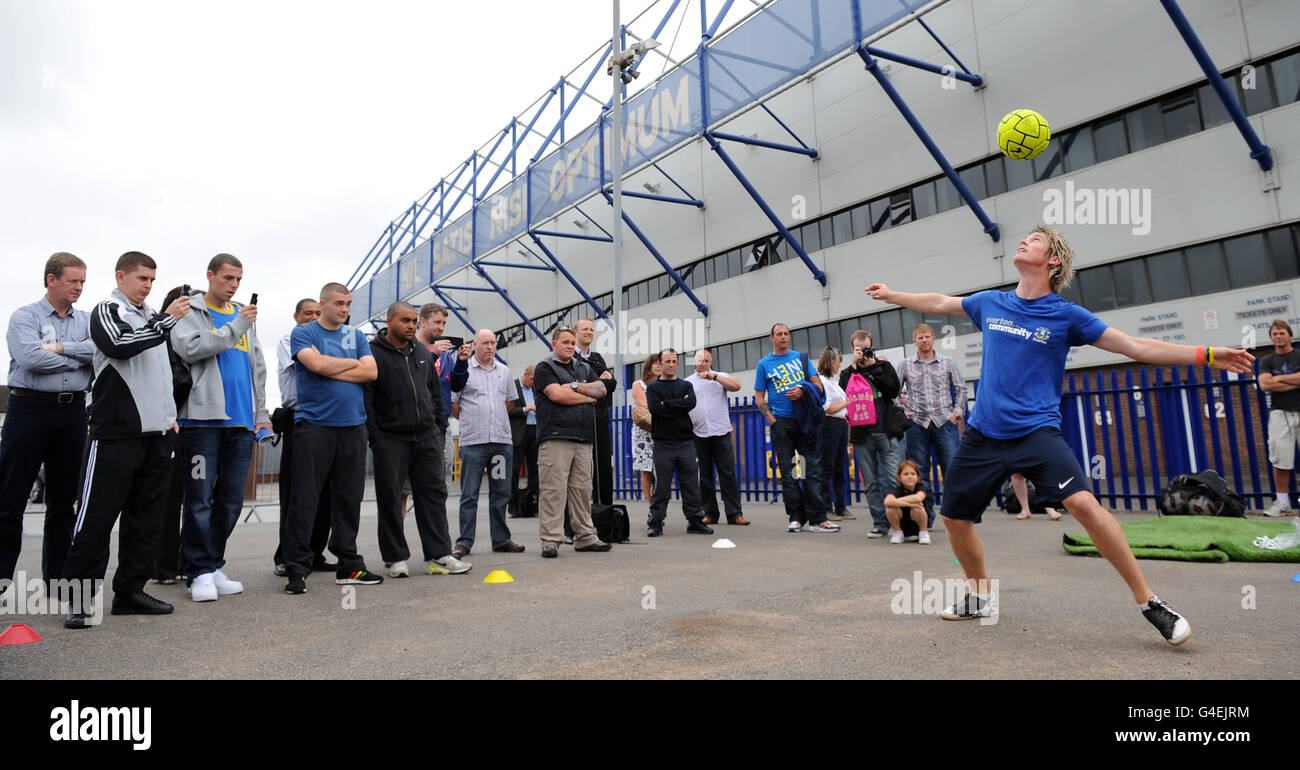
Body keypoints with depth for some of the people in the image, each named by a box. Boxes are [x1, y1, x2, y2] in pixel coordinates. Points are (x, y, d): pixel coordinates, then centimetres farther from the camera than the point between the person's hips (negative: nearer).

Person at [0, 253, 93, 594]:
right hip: (29, 409, -4)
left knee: (64, 501, 9)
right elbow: (30, 357, -16)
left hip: (73, 412, 4)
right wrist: (78, 360, -6)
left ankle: (56, 577, 18)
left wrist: (60, 347, -12)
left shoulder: (87, 320, 13)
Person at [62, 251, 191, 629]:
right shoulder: (107, 311, 1)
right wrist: (166, 319, -20)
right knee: (97, 516, -5)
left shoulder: (151, 317, 21)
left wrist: (169, 414, 20)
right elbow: (120, 346, -20)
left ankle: (130, 591, 17)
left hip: (157, 434, 7)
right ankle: (79, 598, 3)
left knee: (146, 517, 9)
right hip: (116, 432, -7)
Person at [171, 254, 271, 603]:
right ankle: (200, 572, 4)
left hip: (241, 422, 5)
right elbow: (189, 348, -14)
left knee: (231, 501, 8)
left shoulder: (244, 316, 20)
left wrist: (261, 413, 15)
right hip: (204, 417, -5)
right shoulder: (189, 311, 5)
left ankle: (214, 567, 19)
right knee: (200, 500, -3)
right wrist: (234, 328, -14)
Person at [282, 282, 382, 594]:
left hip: (353, 426, 4)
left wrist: (330, 369, -6)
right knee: (305, 498, -4)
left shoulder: (356, 336, 15)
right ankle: (296, 569, 4)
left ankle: (349, 565, 15)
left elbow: (371, 372, 1)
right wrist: (353, 363, 0)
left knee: (349, 498, 7)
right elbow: (317, 364, -15)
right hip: (314, 425, -4)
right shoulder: (303, 332, 4)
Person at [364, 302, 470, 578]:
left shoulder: (422, 352, 14)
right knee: (390, 499, 3)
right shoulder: (374, 353, -4)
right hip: (390, 440, -5)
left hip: (427, 437, 5)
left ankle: (438, 555, 8)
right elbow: (365, 399, -9)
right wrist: (375, 437, -13)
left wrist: (439, 425, 12)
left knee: (434, 493, 3)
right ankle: (396, 558, 14)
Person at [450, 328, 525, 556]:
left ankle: (501, 540, 18)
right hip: (473, 442, -4)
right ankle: (464, 542, 6)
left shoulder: (504, 370, 14)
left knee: (501, 493, 9)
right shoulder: (463, 369, 1)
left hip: (502, 440, 4)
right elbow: (452, 402, 2)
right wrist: (469, 420, 5)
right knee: (469, 495, -1)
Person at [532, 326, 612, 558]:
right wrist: (587, 397, 1)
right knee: (554, 490, -7)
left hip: (583, 438, 5)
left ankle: (585, 536, 14)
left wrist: (574, 386, -4)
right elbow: (557, 395, -11)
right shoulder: (544, 367, 4)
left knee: (582, 488, 7)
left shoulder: (584, 368, 22)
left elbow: (601, 389, 7)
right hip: (555, 437, -5)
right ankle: (551, 540, -2)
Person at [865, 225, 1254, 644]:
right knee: (954, 516, 5)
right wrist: (891, 295, 31)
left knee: (1083, 502, -25)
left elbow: (1136, 346, 1)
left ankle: (1149, 602, -7)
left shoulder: (1066, 315, -1)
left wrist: (1207, 355, -5)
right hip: (983, 434, 4)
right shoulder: (990, 304, 8)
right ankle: (980, 597, 29)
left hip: (1037, 432, -4)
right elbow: (939, 303, 23)